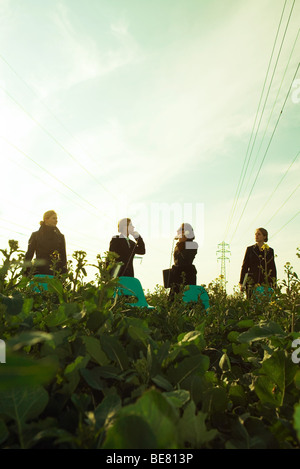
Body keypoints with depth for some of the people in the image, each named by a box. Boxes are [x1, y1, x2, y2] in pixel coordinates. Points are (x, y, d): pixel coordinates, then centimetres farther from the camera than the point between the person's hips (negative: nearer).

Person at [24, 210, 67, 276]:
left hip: (55, 273, 1)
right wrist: (27, 272, -2)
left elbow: (63, 257, 10)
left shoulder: (60, 237, 12)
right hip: (39, 272, -1)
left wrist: (64, 274, 1)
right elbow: (29, 255, 8)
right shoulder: (36, 235, 9)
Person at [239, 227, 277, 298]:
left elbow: (273, 268, 13)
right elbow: (244, 267, 7)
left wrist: (274, 283, 7)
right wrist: (241, 282, 2)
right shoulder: (250, 249, 8)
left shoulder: (270, 251, 10)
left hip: (265, 282, 1)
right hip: (251, 282, -1)